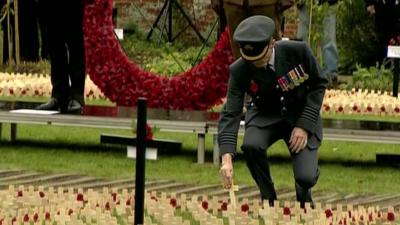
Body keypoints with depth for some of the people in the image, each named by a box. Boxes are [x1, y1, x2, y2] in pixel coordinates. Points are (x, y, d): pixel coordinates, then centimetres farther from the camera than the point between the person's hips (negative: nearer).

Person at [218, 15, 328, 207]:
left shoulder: (298, 51, -24)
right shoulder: (239, 70, -22)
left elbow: (319, 85, -9)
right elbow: (230, 113, -26)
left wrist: (304, 125, -19)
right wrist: (227, 159, -40)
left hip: (301, 116, -1)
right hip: (266, 116, 1)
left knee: (305, 177, -22)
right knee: (251, 145, -34)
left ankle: (303, 197, 19)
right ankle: (268, 199, -6)